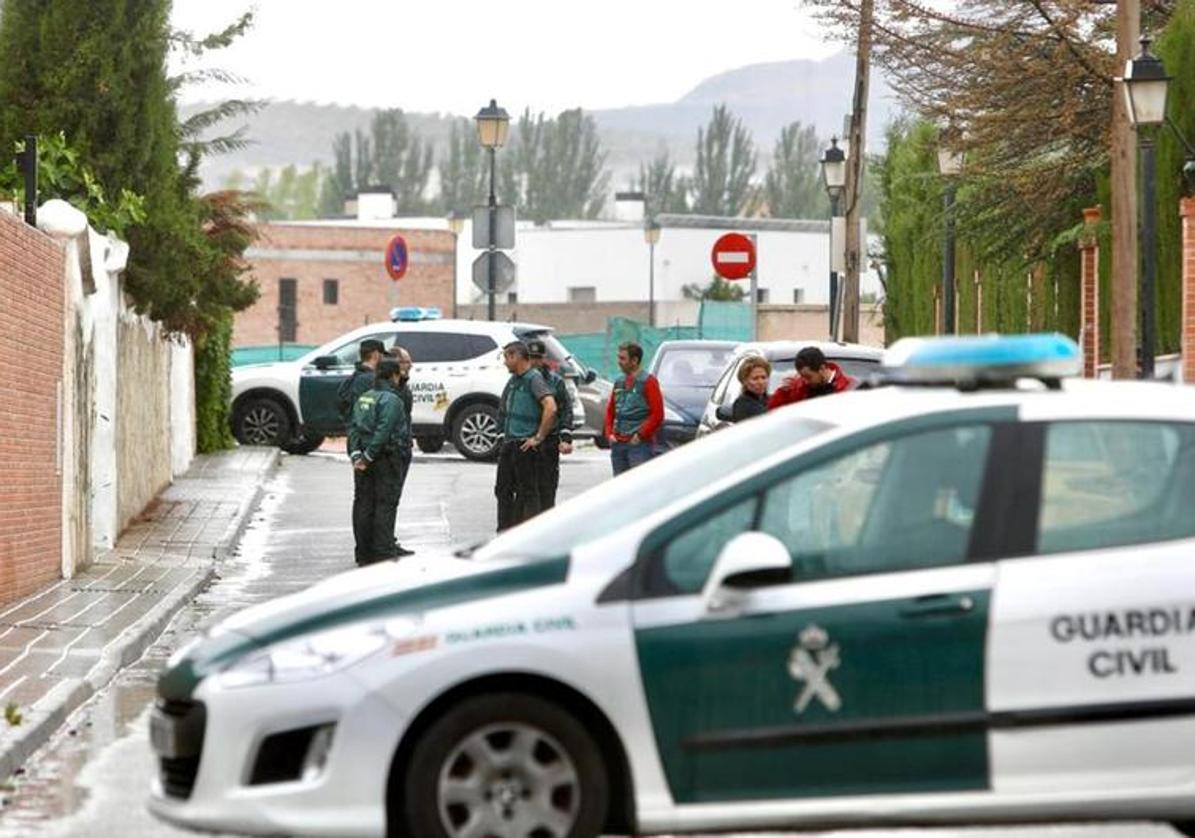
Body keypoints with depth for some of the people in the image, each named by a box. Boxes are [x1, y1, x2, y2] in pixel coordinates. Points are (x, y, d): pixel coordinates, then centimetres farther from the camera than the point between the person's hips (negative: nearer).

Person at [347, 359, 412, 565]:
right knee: (385, 505, -3)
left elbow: (353, 427, 5)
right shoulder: (392, 400, -12)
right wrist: (369, 456, -19)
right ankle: (383, 553, -4)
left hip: (364, 461, 7)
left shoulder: (363, 399, 12)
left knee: (363, 504, 9)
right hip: (386, 459, -7)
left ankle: (364, 554, 12)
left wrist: (356, 454, -2)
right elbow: (383, 430, -21)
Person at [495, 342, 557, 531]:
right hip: (508, 443, 9)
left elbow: (551, 408, -27)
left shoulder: (534, 379, -15)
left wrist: (539, 437, -23)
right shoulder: (514, 380, 14)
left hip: (524, 446, -9)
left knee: (527, 492, -5)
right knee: (503, 489, 13)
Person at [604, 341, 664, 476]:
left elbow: (657, 414, -11)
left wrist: (640, 435, -14)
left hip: (639, 444, -7)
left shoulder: (648, 381, -5)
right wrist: (610, 433, 8)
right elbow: (610, 410, 22)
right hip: (618, 443, 7)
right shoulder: (619, 383, 16)